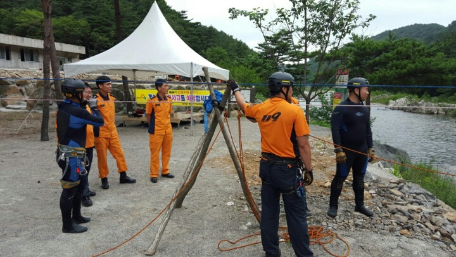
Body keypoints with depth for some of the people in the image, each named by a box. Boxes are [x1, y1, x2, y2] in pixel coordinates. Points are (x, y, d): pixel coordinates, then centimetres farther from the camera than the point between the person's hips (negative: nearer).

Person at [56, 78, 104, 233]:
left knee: (79, 185, 20)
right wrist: (94, 107, 0)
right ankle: (67, 225, 11)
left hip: (69, 153, 10)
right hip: (72, 156, -10)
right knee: (70, 189, -1)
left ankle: (76, 216, 33)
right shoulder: (77, 111, -22)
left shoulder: (63, 108, 7)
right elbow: (100, 122, -14)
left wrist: (87, 107, 10)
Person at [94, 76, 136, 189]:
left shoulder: (111, 98, 8)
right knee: (102, 157, 5)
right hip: (101, 133, -6)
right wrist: (96, 132, -12)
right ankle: (104, 179, 17)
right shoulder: (95, 100, -14)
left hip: (113, 132, 7)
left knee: (120, 154, 9)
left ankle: (123, 176, 20)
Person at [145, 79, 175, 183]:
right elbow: (148, 115, -2)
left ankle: (165, 171, 27)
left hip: (168, 130, 6)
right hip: (156, 131, -6)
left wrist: (167, 125, 10)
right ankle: (154, 175, 10)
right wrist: (154, 126, 2)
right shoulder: (152, 101, -11)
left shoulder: (169, 100, 5)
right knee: (155, 153, 1)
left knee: (167, 152, 14)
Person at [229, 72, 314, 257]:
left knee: (269, 211, 15)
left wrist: (235, 90, 43)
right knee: (296, 214, 5)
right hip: (288, 168, -6)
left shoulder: (260, 109, 2)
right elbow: (303, 145, -13)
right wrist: (309, 169, -2)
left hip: (267, 166, 6)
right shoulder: (295, 111, -14)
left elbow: (243, 106, 24)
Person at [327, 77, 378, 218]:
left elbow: (368, 130, 16)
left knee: (359, 178, 15)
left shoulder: (364, 109, 9)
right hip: (346, 150, -7)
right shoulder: (341, 108, -15)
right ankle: (333, 206, 13)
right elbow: (335, 130, -18)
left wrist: (370, 148, 13)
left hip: (362, 150, 7)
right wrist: (338, 150, -22)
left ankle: (359, 205, 29)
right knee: (340, 178, 1)